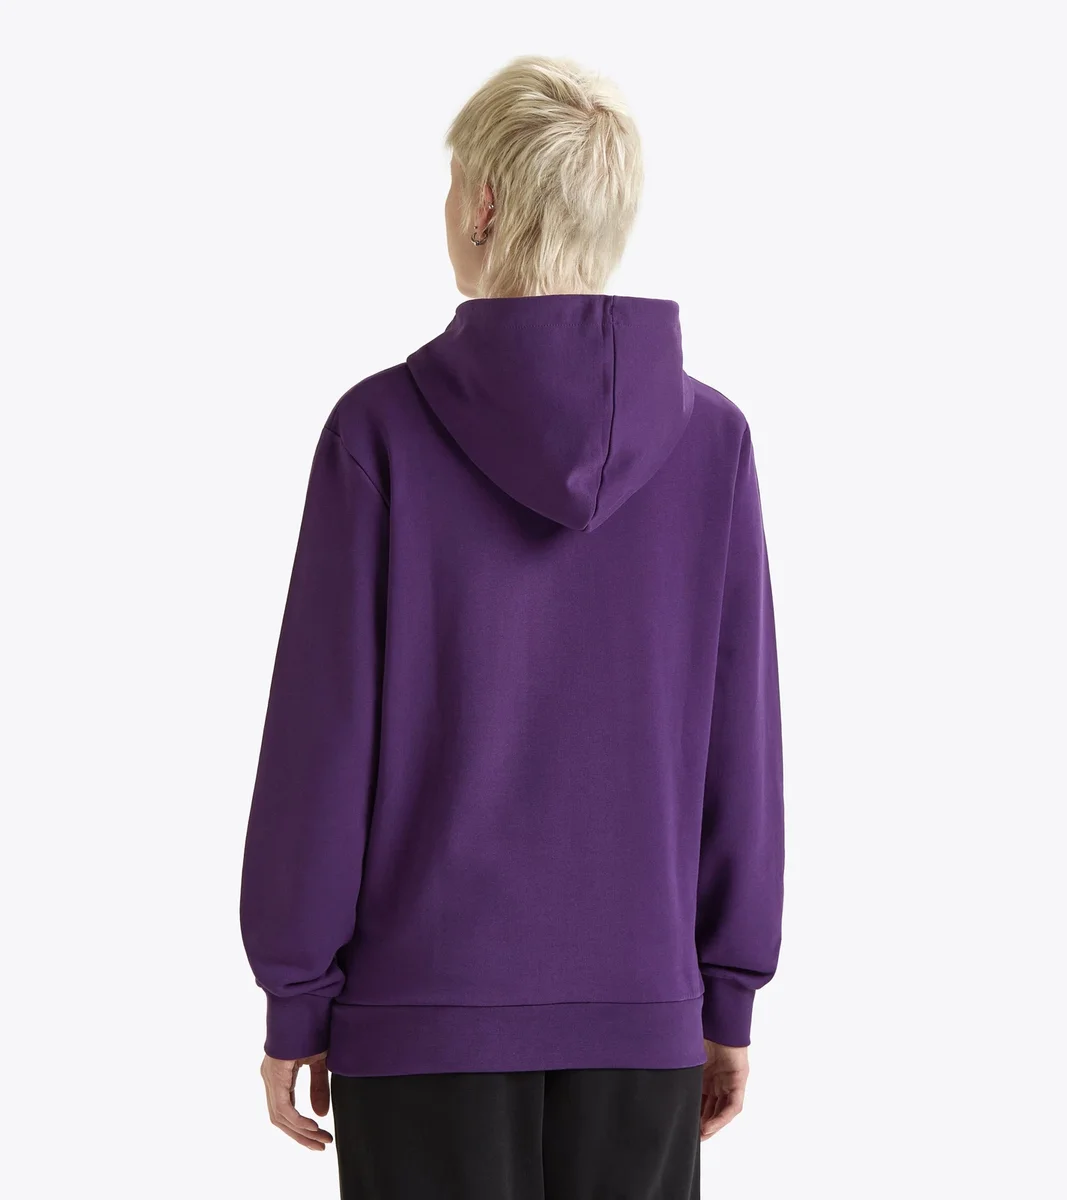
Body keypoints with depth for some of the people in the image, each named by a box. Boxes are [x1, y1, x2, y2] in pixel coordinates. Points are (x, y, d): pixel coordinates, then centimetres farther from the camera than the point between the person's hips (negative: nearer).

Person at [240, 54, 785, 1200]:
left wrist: (294, 1002, 0)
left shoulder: (382, 428, -10)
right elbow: (736, 741, 1)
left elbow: (322, 733, -9)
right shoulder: (709, 438, -2)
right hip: (636, 1001, 2)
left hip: (423, 996, -2)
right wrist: (731, 998, 10)